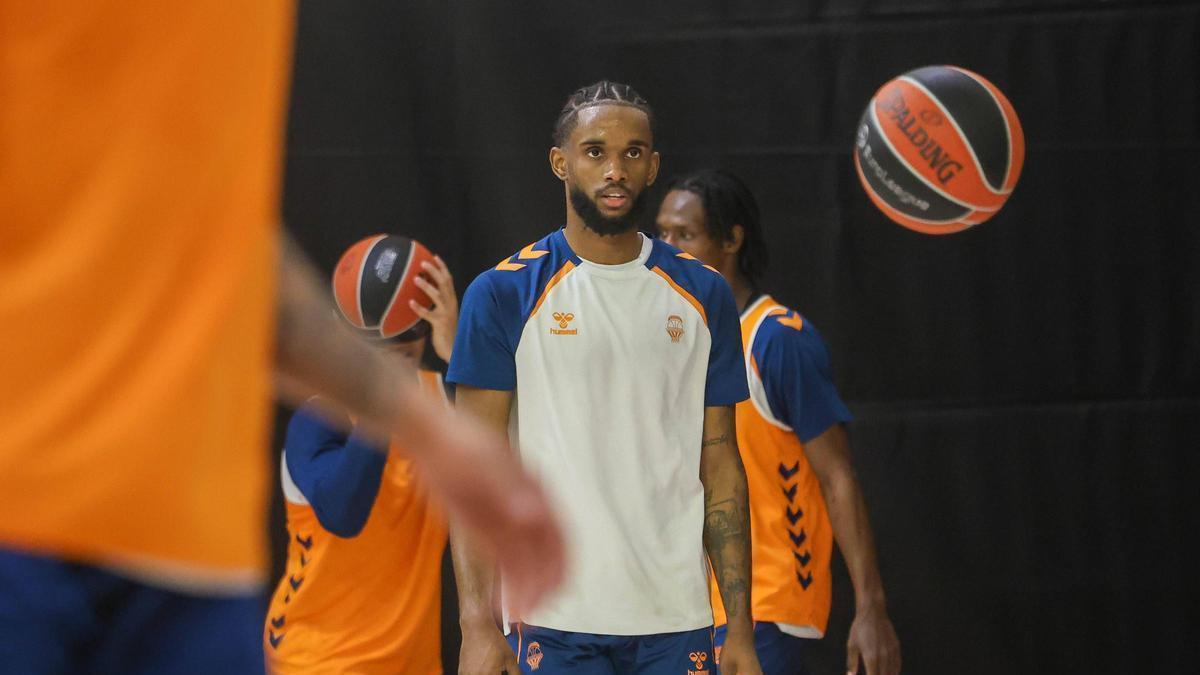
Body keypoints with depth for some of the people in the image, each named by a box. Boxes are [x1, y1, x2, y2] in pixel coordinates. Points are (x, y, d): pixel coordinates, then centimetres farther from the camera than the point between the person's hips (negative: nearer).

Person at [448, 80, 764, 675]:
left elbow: (720, 467, 11)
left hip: (676, 620, 3)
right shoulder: (503, 294, 0)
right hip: (554, 620, -3)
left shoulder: (702, 295, 10)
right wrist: (477, 625, -11)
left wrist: (741, 626, 6)